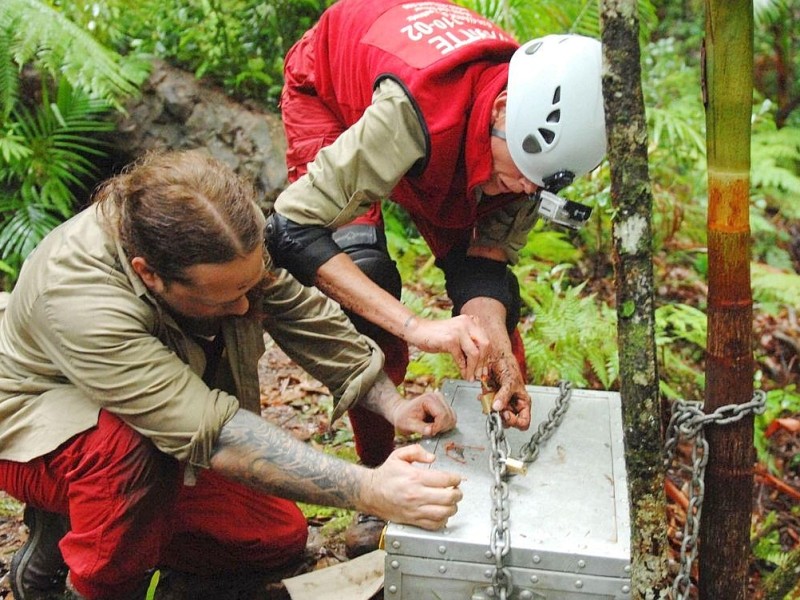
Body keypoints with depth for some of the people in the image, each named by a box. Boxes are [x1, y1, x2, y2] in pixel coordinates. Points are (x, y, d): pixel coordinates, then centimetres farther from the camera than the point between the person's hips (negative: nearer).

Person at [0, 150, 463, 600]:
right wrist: (369, 490, -50)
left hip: (166, 422, 6)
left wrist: (391, 403, -21)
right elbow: (210, 430, -45)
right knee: (134, 445, -39)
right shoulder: (78, 297, -40)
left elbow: (306, 313, -9)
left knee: (281, 537, 2)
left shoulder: (228, 240, -23)